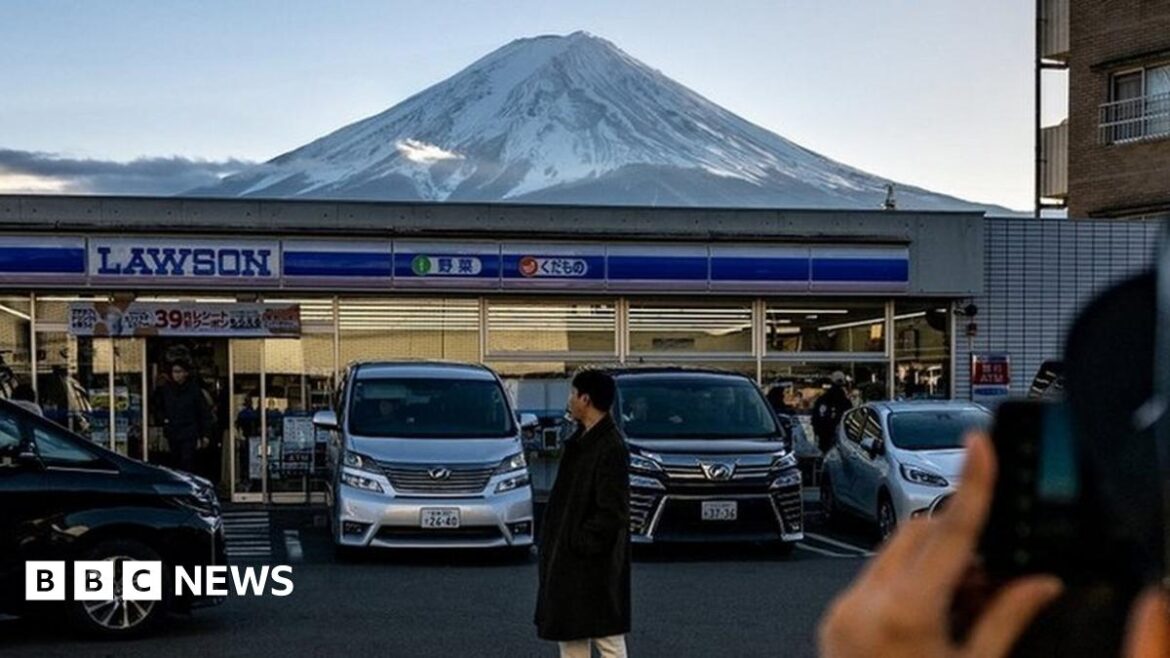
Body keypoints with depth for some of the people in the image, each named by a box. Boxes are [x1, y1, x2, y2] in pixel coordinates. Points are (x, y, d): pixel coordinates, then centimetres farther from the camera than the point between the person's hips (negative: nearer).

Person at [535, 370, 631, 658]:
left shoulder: (611, 447, -19)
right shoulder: (580, 440, 10)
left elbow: (612, 512, -21)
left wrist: (581, 543, -18)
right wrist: (552, 542, 11)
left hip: (594, 562, -10)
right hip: (566, 558, 10)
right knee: (570, 634, 16)